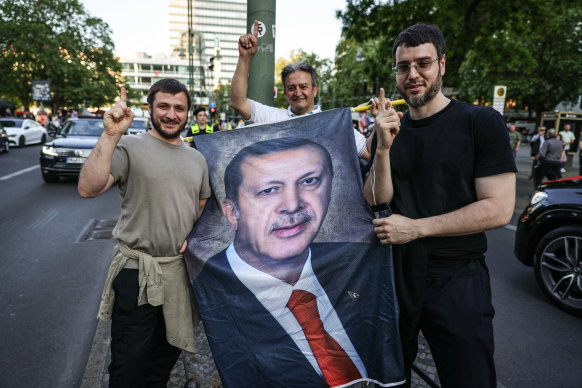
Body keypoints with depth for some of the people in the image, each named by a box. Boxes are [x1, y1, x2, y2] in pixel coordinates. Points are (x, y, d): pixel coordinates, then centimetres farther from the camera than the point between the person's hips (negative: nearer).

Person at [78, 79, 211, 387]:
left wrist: (192, 236, 1)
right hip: (137, 270, -5)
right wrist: (110, 135, -30)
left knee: (168, 353, 22)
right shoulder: (129, 147, -9)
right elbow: (88, 189, -24)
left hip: (179, 268, 6)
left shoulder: (197, 159, 9)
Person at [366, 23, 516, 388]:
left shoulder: (482, 122, -7)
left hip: (457, 279, -3)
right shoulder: (389, 130, 5)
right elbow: (377, 202, -2)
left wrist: (414, 228, -19)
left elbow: (499, 209, -14)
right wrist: (384, 148, -17)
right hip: (395, 272, 4)